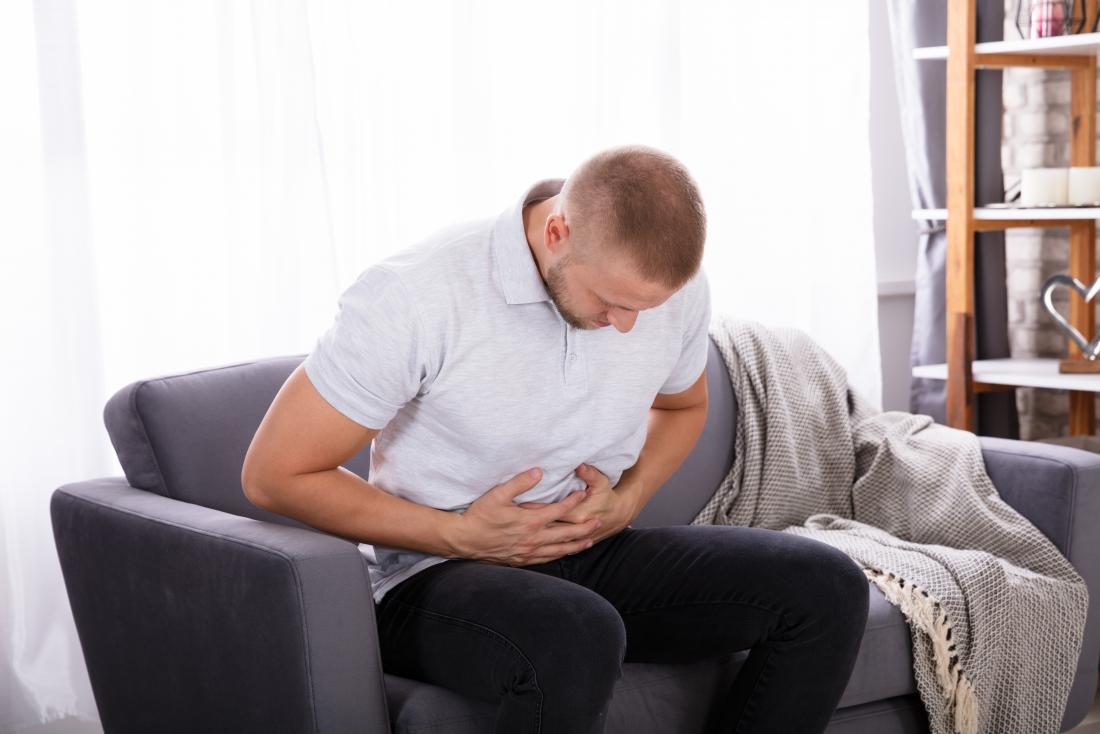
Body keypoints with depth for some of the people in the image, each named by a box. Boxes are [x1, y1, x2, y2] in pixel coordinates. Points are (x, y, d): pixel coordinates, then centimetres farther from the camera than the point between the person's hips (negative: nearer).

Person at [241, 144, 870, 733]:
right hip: (436, 573, -6)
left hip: (593, 556, 6)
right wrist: (460, 535, -19)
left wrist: (626, 500, -3)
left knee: (828, 589, -11)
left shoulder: (675, 283, -5)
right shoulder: (413, 298, -22)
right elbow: (274, 475, -15)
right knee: (576, 637, -40)